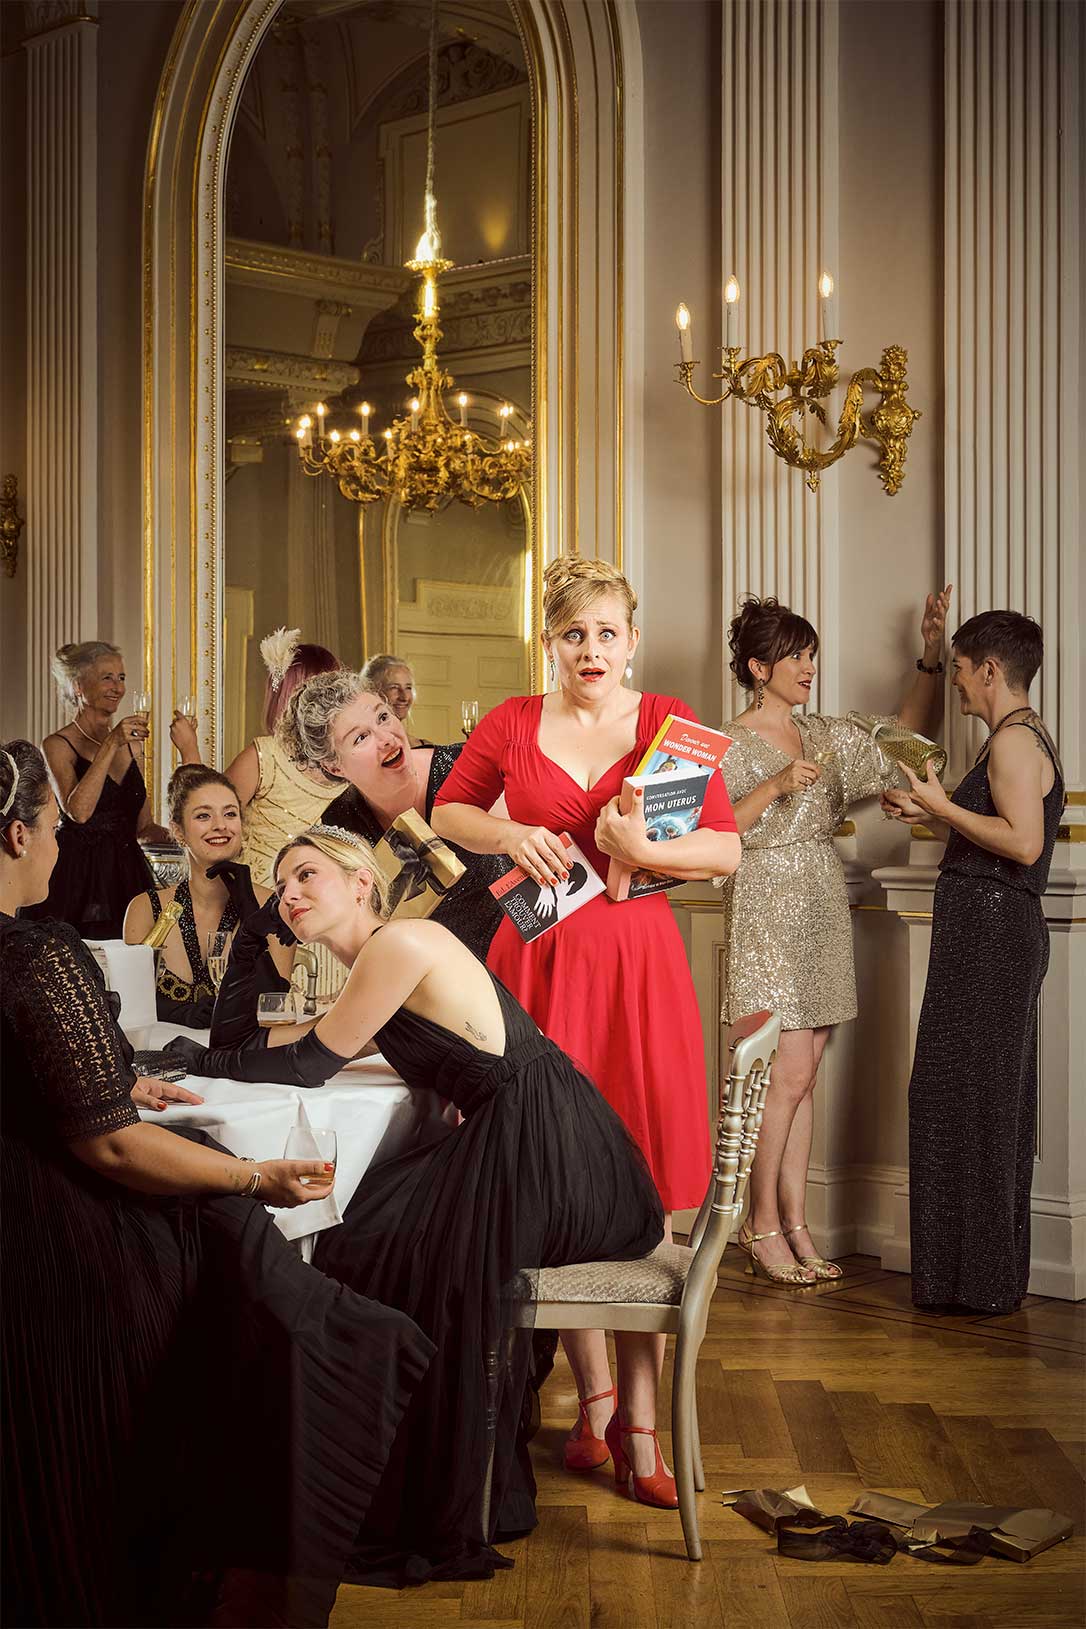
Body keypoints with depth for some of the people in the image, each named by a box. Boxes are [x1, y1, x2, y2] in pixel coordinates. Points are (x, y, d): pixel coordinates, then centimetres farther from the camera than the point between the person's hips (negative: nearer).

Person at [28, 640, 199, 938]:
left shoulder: (131, 744, 15)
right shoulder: (58, 745, -3)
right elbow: (78, 812, -19)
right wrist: (111, 745, -19)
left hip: (128, 877, 5)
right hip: (79, 879, -5)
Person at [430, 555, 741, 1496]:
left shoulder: (667, 722, 3)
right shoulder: (513, 725, 6)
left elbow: (728, 850, -1)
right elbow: (446, 812, 18)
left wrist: (643, 849, -18)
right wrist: (510, 833, -2)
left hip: (637, 960, -1)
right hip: (539, 960, 1)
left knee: (643, 1182, -3)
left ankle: (640, 1416, 4)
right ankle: (594, 1389, 18)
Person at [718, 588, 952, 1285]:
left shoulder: (824, 735, 13)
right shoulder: (730, 745, -5)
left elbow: (907, 733, 19)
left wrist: (932, 651, 11)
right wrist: (776, 786, -21)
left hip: (823, 908, 6)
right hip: (767, 908, -6)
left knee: (803, 1076, 6)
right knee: (790, 1075, -10)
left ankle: (795, 1224, 10)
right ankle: (763, 1225, 1)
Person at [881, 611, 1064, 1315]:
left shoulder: (1014, 738, -13)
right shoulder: (1027, 735, 19)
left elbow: (1024, 842, -24)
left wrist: (943, 806, -16)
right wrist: (930, 810, 15)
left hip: (989, 932, -11)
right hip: (1003, 932, 11)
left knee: (964, 1098, -5)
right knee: (994, 1101, 13)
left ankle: (979, 1280, 2)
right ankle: (993, 1276, 21)